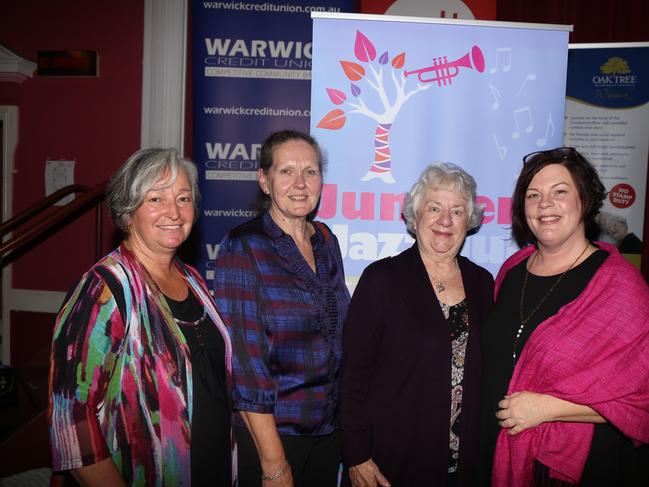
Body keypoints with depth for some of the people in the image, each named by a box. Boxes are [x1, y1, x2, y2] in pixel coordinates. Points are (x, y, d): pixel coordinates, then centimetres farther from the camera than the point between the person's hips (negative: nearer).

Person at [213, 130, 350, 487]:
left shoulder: (326, 241, 3)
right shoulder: (243, 248, -16)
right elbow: (244, 361, -18)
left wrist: (345, 422, 7)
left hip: (330, 427, 6)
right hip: (269, 432, -6)